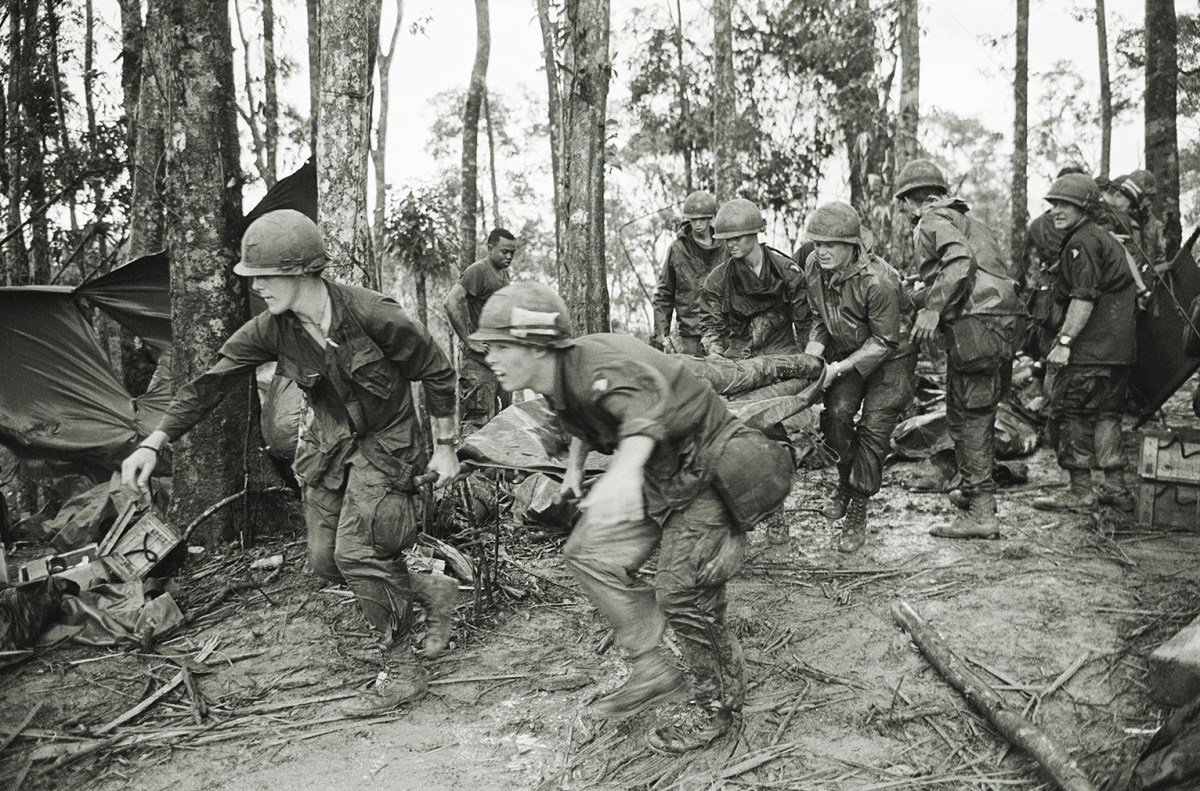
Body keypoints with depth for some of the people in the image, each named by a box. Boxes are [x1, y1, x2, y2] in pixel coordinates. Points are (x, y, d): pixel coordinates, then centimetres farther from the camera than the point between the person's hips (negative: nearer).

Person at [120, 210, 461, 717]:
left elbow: (436, 372, -14)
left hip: (385, 441, -6)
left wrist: (445, 448, -9)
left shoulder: (372, 315, -26)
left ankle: (402, 673, 2)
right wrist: (153, 444, -9)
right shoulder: (270, 329, -12)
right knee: (326, 560, 4)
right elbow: (210, 383, -4)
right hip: (328, 442, 6)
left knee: (356, 550, -15)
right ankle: (430, 591, 25)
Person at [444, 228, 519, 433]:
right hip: (479, 362, -9)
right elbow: (452, 302, -25)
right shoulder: (478, 271, -12)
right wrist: (469, 341, -23)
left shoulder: (504, 273, 16)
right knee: (479, 421, -9)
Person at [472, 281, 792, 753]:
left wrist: (625, 471, -72)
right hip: (659, 473, 9)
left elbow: (644, 403, -54)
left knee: (683, 590, -9)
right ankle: (653, 671, 13)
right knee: (590, 553, 3)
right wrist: (575, 465, 25)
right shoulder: (559, 383, -1)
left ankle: (719, 701, 17)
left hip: (705, 469, -9)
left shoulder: (598, 365, -32)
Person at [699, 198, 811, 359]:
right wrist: (715, 350, -13)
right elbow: (711, 323, 6)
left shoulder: (786, 270, -1)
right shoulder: (718, 278, 2)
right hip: (738, 355, 1)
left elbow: (804, 321, 5)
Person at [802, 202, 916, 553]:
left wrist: (840, 367, -26)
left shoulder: (877, 281, -32)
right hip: (845, 352, 5)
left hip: (890, 356, -5)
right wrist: (814, 348, -15)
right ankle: (845, 481, 14)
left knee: (874, 427, -10)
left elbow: (884, 341, -23)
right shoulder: (814, 268, -13)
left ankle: (857, 512, 2)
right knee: (836, 413, -13)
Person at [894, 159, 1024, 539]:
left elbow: (960, 261, -19)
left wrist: (932, 308, -19)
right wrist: (917, 296, 33)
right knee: (978, 413, 19)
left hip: (975, 323, -9)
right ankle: (973, 490, 30)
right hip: (1002, 322, 9)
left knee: (968, 416, -7)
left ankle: (981, 513, -7)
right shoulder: (966, 221, 28)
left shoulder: (932, 221, 0)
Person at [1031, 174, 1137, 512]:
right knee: (1107, 414, 14)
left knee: (1072, 412, -4)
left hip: (1090, 347, -10)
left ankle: (1080, 490, -2)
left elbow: (1084, 298, -21)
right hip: (1120, 347, 10)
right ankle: (1114, 486, 18)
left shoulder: (1082, 242, -11)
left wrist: (1064, 341, -22)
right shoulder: (1107, 239, 21)